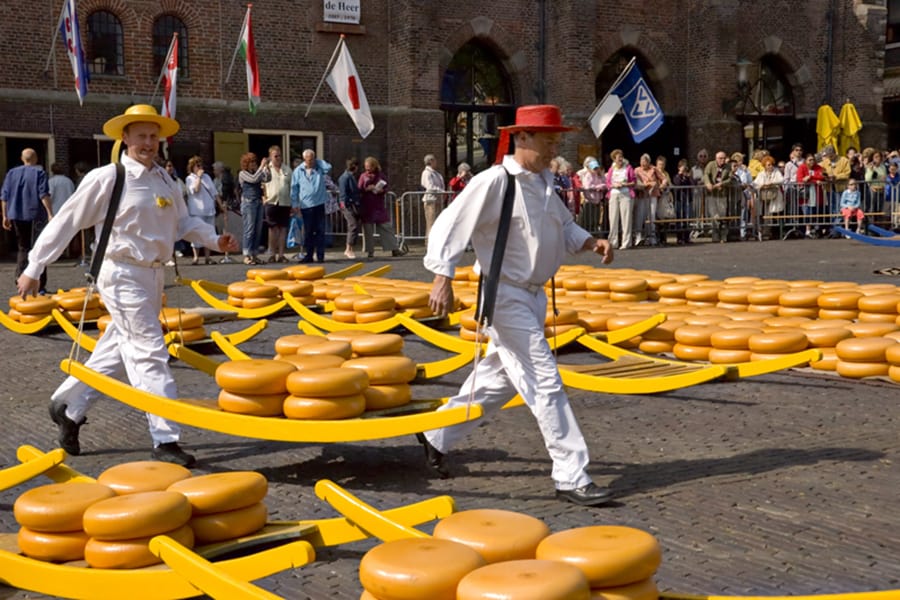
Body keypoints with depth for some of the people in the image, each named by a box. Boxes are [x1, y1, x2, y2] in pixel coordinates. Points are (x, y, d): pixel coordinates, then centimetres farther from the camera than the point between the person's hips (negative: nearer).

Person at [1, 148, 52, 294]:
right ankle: (40, 286, -4)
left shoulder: (12, 173, 9)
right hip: (36, 215, -4)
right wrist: (50, 213, -13)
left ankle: (20, 276, 0)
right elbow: (44, 194, -13)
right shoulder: (39, 172, -4)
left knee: (23, 248, 18)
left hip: (16, 216, 4)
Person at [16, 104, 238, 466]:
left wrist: (215, 240, -4)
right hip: (123, 277, -8)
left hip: (153, 276, 8)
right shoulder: (106, 179, -12)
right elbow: (65, 223, -8)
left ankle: (67, 406, 36)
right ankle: (165, 440, -5)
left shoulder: (164, 181, 8)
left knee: (117, 352, 17)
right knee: (150, 355, -9)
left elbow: (184, 222, 14)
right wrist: (34, 269, -5)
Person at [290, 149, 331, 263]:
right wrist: (294, 204, 2)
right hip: (306, 205, 0)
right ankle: (309, 255, 13)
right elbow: (294, 188, 5)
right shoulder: (298, 171, 2)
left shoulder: (319, 167, 4)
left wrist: (318, 161, -5)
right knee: (308, 232, 6)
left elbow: (328, 168, -17)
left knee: (320, 230, 1)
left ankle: (320, 255, 5)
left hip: (319, 204, 0)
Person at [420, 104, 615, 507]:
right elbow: (450, 224, -17)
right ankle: (571, 478, -5)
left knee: (500, 379, 19)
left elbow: (564, 226, 21)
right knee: (544, 382, -10)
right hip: (505, 296, -9)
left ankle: (437, 435, 37)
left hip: (532, 296, 9)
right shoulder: (494, 182, -16)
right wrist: (443, 278, -22)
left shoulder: (543, 183, 10)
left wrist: (591, 242, 2)